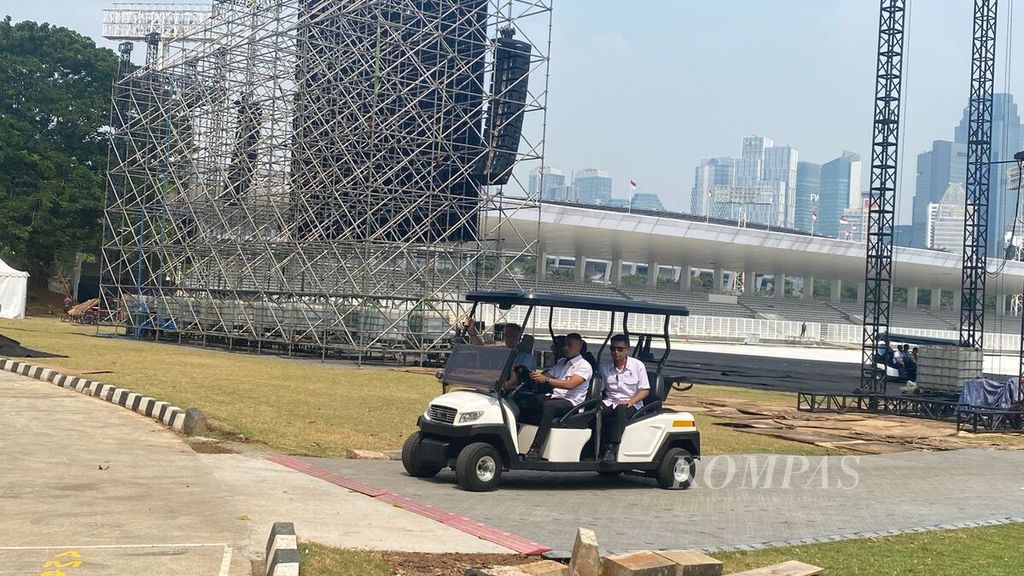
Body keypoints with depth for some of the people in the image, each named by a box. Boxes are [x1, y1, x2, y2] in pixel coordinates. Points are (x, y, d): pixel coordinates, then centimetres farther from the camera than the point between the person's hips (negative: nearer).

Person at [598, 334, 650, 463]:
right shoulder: (604, 366, 12)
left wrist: (631, 401, -16)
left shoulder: (638, 365, 4)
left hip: (632, 405, -3)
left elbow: (645, 390, 1)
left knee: (621, 410, -39)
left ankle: (612, 448, -44)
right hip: (609, 403, 3)